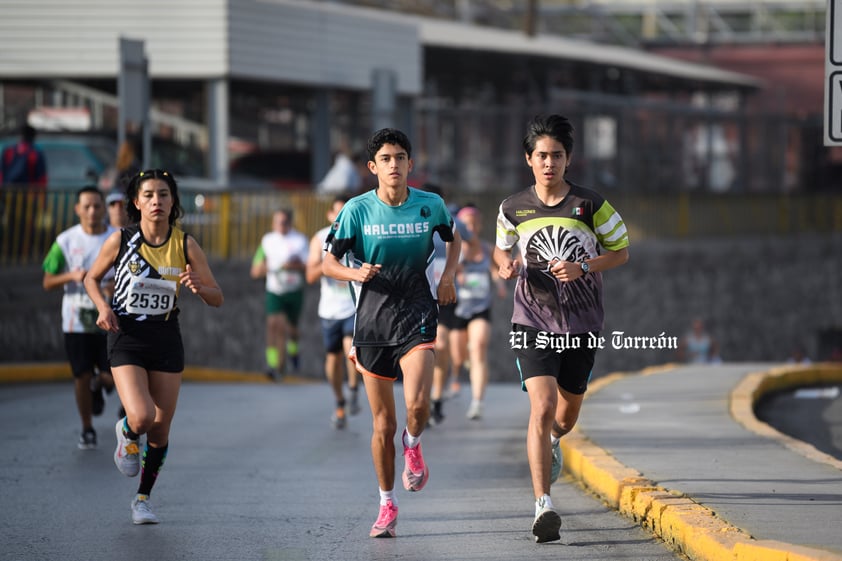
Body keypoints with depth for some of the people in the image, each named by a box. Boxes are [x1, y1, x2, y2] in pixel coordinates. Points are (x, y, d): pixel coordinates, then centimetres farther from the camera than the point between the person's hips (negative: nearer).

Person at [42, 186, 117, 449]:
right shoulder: (66, 241, -1)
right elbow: (48, 282, 2)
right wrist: (73, 276, -17)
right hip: (76, 321, 0)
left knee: (111, 377, -3)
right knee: (82, 376, 0)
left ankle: (98, 385, 35)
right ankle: (87, 430, 19)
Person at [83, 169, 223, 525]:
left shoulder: (185, 245, -3)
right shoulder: (121, 240, -7)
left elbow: (217, 299, 1)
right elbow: (92, 278, 9)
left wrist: (199, 288, -21)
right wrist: (103, 306, -10)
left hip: (166, 339, 2)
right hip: (126, 338, -2)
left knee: (160, 429, 5)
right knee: (141, 417, -21)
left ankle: (143, 499, 25)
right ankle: (127, 436, 17)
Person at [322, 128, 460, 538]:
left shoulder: (431, 205, 0)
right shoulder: (358, 210, -4)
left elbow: (453, 238, 21)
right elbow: (329, 262, 1)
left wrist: (448, 274, 3)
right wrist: (356, 273, -19)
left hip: (417, 316, -1)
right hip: (373, 321, 1)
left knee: (418, 404, -23)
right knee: (383, 423, 4)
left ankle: (413, 446, 13)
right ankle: (387, 504, 20)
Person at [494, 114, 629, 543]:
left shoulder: (591, 205, -5)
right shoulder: (513, 209, 0)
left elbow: (620, 251, 4)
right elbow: (502, 248, 18)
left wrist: (582, 268, -14)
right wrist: (506, 264, -6)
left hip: (581, 324, 1)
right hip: (532, 320, -1)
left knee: (567, 414, 16)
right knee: (542, 406, -19)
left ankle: (552, 441, 55)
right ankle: (543, 505, -21)